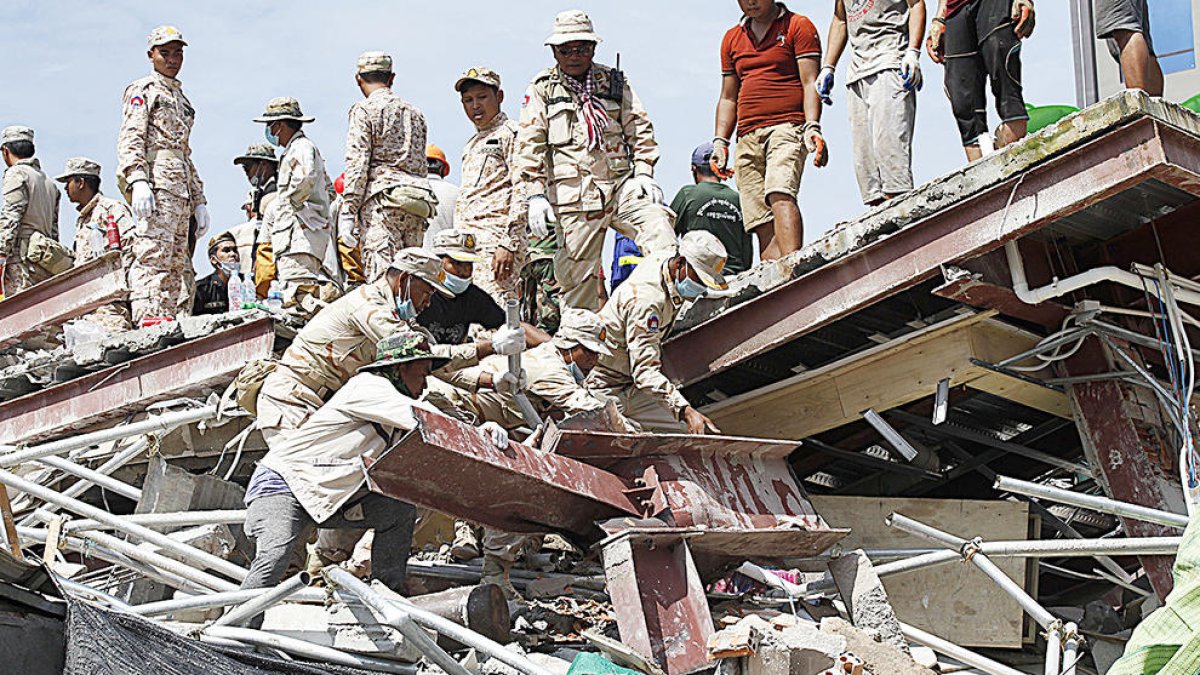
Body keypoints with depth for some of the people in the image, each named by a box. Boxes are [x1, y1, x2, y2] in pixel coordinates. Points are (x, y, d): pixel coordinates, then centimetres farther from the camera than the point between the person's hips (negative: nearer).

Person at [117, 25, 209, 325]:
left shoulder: (181, 99, 30)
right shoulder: (142, 90, 6)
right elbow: (130, 138, -8)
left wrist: (199, 200, 25)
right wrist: (137, 180, -23)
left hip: (182, 187, 8)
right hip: (156, 179, -8)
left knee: (179, 261, 2)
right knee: (155, 250, -18)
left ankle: (174, 318, 1)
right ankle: (148, 316, -25)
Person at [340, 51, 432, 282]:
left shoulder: (365, 109, 1)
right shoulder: (415, 113, 22)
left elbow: (357, 165, -7)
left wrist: (348, 213, -8)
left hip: (382, 197, -6)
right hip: (417, 201, 6)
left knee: (381, 280, -13)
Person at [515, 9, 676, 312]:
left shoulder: (614, 82, 15)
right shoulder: (542, 90, 8)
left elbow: (640, 129, 15)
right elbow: (530, 145, 2)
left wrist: (643, 172, 1)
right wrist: (535, 195, -8)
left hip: (622, 185, 2)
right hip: (573, 194, -2)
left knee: (656, 223, -22)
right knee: (577, 275, -3)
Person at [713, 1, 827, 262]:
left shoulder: (798, 26, 8)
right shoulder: (732, 38, 24)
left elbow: (810, 83, -2)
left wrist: (812, 127, -16)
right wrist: (720, 141, 12)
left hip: (787, 126, -5)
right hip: (747, 138, 5)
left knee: (780, 193, -30)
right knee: (763, 222, -6)